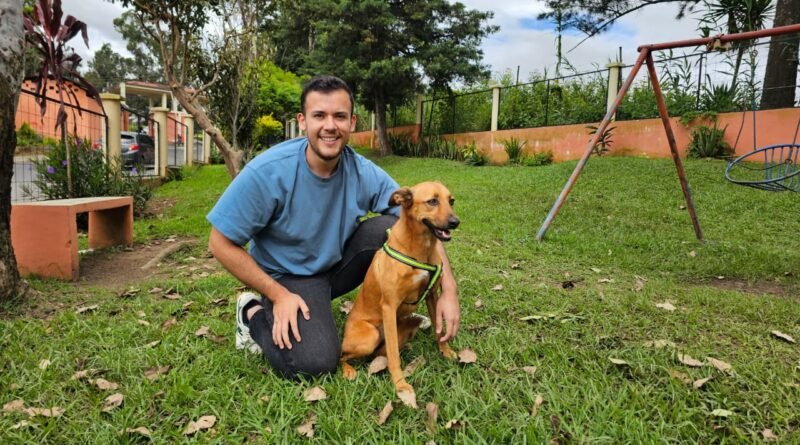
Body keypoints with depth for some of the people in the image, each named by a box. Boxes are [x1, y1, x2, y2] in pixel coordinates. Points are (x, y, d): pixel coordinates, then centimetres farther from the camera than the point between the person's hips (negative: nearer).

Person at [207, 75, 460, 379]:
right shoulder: (268, 172, -25)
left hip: (338, 263, 4)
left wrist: (449, 290, -22)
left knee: (393, 229, -21)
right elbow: (221, 243, -17)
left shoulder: (364, 173, -15)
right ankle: (255, 314, 4)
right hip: (287, 277, -3)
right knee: (314, 362, -26)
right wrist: (279, 295, -19)